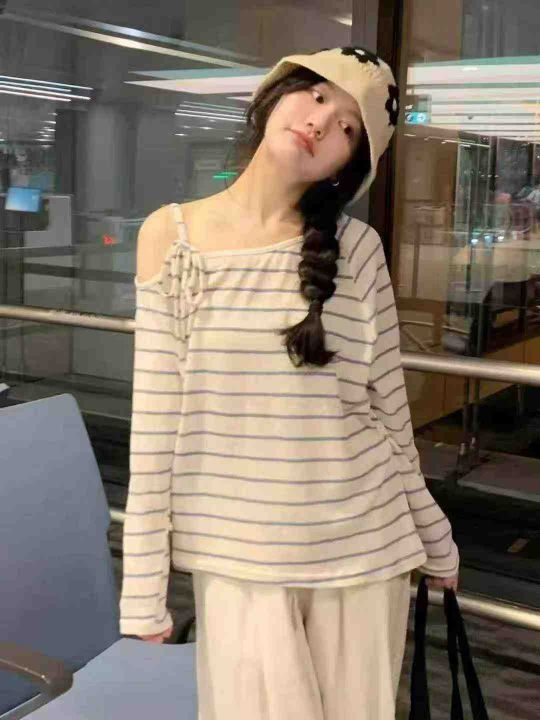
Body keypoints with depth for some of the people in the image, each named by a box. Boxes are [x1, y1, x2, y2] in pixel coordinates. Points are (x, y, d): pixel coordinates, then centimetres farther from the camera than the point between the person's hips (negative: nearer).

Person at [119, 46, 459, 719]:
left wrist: (433, 539, 11)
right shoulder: (171, 234, -4)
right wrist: (144, 593, -4)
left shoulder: (356, 246, -3)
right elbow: (155, 425, -5)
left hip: (363, 548, 1)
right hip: (236, 558, -1)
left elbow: (389, 412, 5)